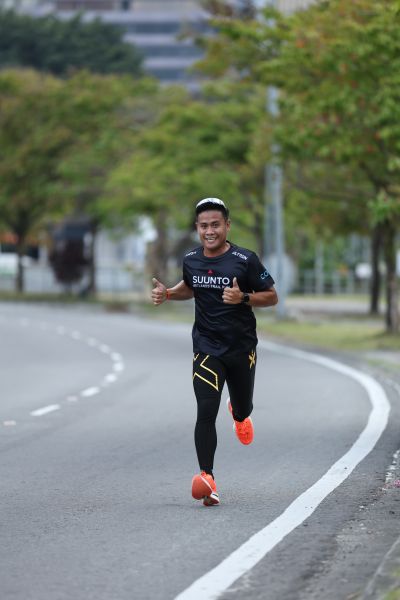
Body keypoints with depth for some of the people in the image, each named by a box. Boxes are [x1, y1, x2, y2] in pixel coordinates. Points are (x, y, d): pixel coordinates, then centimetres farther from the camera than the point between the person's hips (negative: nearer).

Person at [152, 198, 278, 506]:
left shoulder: (246, 260, -12)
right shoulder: (191, 260, 0)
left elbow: (272, 296, -6)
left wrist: (243, 298, -23)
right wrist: (168, 293, 2)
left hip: (242, 348, -1)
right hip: (207, 348, 1)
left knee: (243, 410, 18)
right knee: (206, 411, -17)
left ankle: (239, 414, 58)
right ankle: (207, 480, -18)